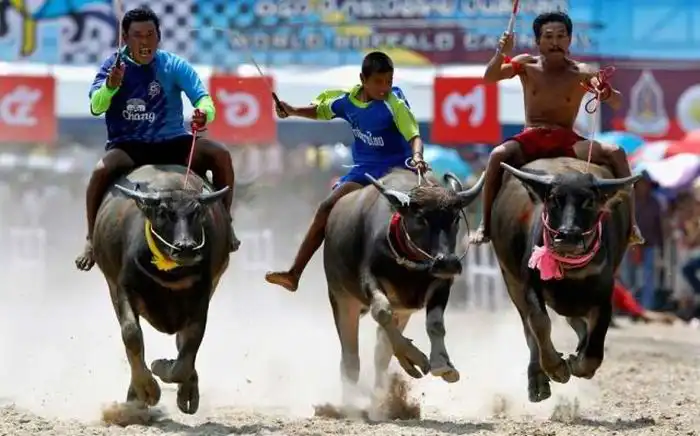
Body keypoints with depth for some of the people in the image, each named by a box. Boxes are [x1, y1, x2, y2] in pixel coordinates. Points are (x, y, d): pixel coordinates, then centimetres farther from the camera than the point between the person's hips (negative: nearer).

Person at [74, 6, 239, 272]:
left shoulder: (175, 66, -1)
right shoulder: (114, 65, -2)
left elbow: (203, 99, -9)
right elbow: (95, 107, -14)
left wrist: (204, 113, -35)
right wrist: (110, 86, -36)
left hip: (172, 143, 1)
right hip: (128, 146, -1)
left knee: (220, 155, -21)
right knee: (102, 171, -33)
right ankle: (92, 240, -14)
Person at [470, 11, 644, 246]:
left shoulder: (582, 73, 0)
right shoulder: (527, 64, 4)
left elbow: (617, 103, -8)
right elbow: (490, 77, -6)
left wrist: (606, 93, -33)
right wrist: (502, 53, -27)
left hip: (567, 141, 0)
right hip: (531, 139, 0)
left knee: (616, 154, -24)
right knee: (498, 155, -32)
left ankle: (630, 225, -21)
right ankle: (485, 226, -24)